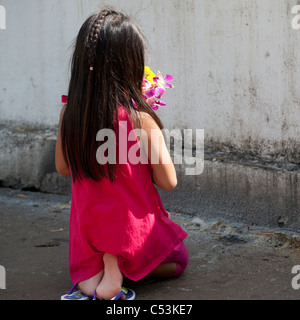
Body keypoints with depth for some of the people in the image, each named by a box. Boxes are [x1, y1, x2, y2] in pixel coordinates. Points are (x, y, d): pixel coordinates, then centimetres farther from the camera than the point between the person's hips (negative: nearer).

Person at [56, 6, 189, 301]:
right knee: (178, 259, 26)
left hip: (86, 228, 4)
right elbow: (168, 182, -15)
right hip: (134, 228, -3)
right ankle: (118, 263, -3)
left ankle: (90, 278, 2)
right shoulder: (141, 119, -24)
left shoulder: (69, 113, -10)